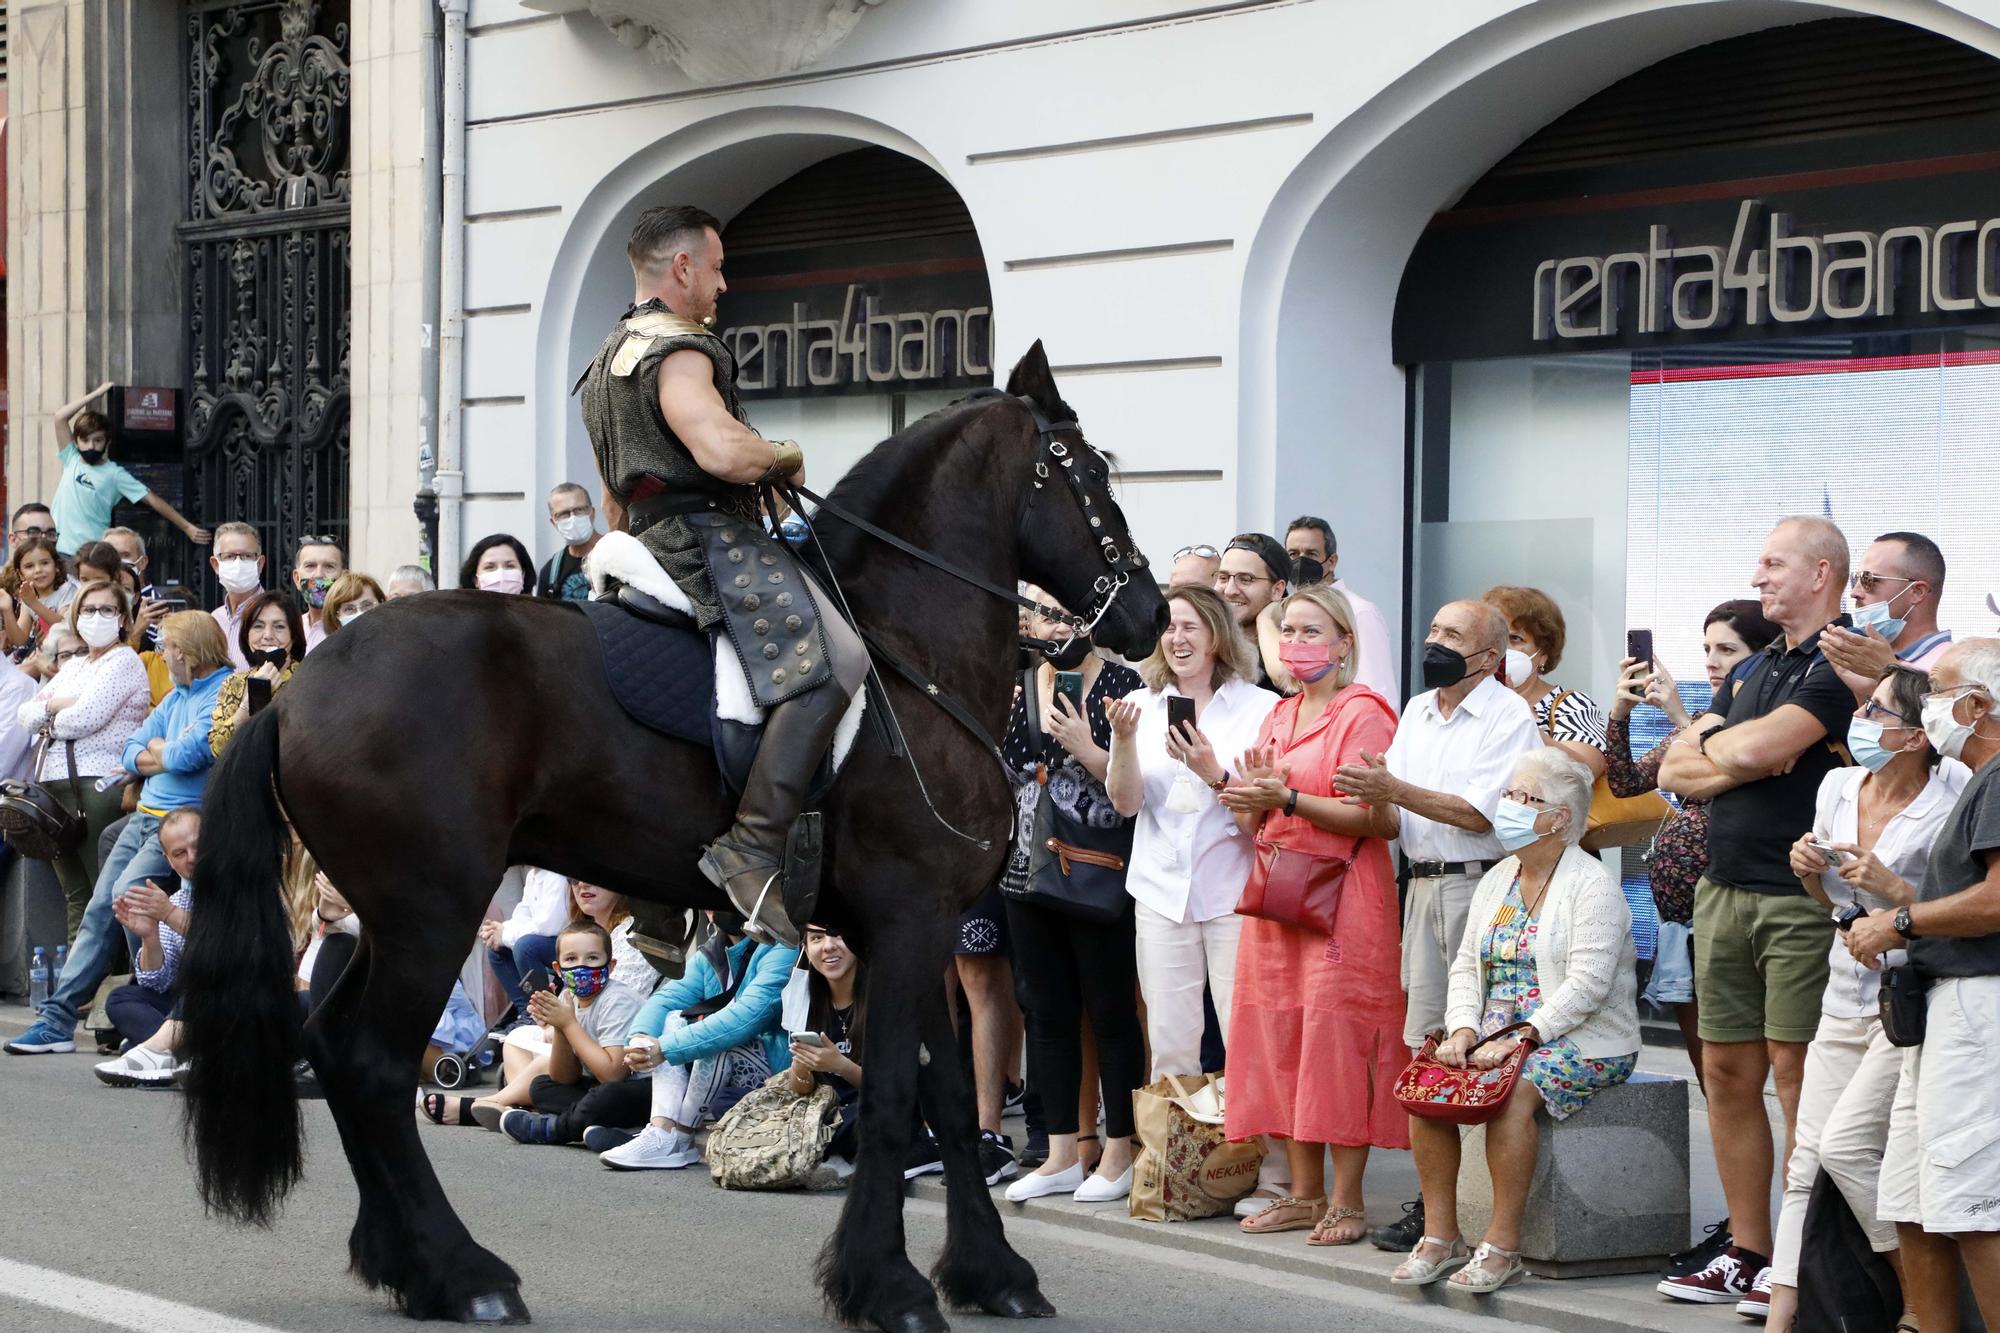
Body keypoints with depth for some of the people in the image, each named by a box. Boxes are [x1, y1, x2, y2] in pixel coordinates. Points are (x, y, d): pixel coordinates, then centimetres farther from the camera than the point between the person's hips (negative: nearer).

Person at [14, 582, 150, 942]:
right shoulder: (74, 665, 23)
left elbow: (83, 719, -14)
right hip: (54, 783, 8)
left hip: (98, 781, -8)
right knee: (74, 895, 6)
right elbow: (25, 715, 15)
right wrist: (55, 703, -5)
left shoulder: (124, 661, -2)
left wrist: (48, 718, 5)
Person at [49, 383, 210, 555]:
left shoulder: (114, 474, -1)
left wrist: (187, 528, -9)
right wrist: (96, 394, 3)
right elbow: (60, 417, 3)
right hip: (60, 552, 3)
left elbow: (153, 500, -4)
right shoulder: (72, 460, 8)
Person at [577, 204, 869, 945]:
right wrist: (788, 458, -7)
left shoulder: (608, 361, 25)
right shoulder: (677, 352, -10)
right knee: (831, 663, -24)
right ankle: (753, 850, -35)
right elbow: (725, 451, -27)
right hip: (713, 538, -11)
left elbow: (614, 506, 30)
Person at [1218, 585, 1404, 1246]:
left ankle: (1346, 1201, -5)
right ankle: (1304, 1193, 13)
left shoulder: (1363, 713, -6)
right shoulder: (1278, 716, 18)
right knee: (1281, 1041, 6)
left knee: (1338, 1039, -9)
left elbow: (1366, 817, -15)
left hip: (1342, 895, -8)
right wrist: (1250, 799, -2)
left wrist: (1288, 799, -22)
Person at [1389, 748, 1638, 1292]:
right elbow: (1466, 968, 14)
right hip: (1500, 1037, 7)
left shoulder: (1591, 885, -9)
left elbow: (1586, 985, -18)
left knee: (1512, 1094, -34)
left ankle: (1503, 1247, -27)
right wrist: (1464, 1032, -5)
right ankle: (1440, 1238, -13)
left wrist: (1520, 1040, -24)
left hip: (1582, 1042, -7)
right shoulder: (1497, 881, 16)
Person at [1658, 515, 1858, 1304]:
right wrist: (1745, 761, -6)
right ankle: (1746, 1254, 15)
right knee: (1728, 1076, 8)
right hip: (1724, 887, 8)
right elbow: (1674, 773, 14)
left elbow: (1752, 748, -21)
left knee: (1797, 1077, -6)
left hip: (1799, 896, -8)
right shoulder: (1755, 670, 19)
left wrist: (1716, 743, 2)